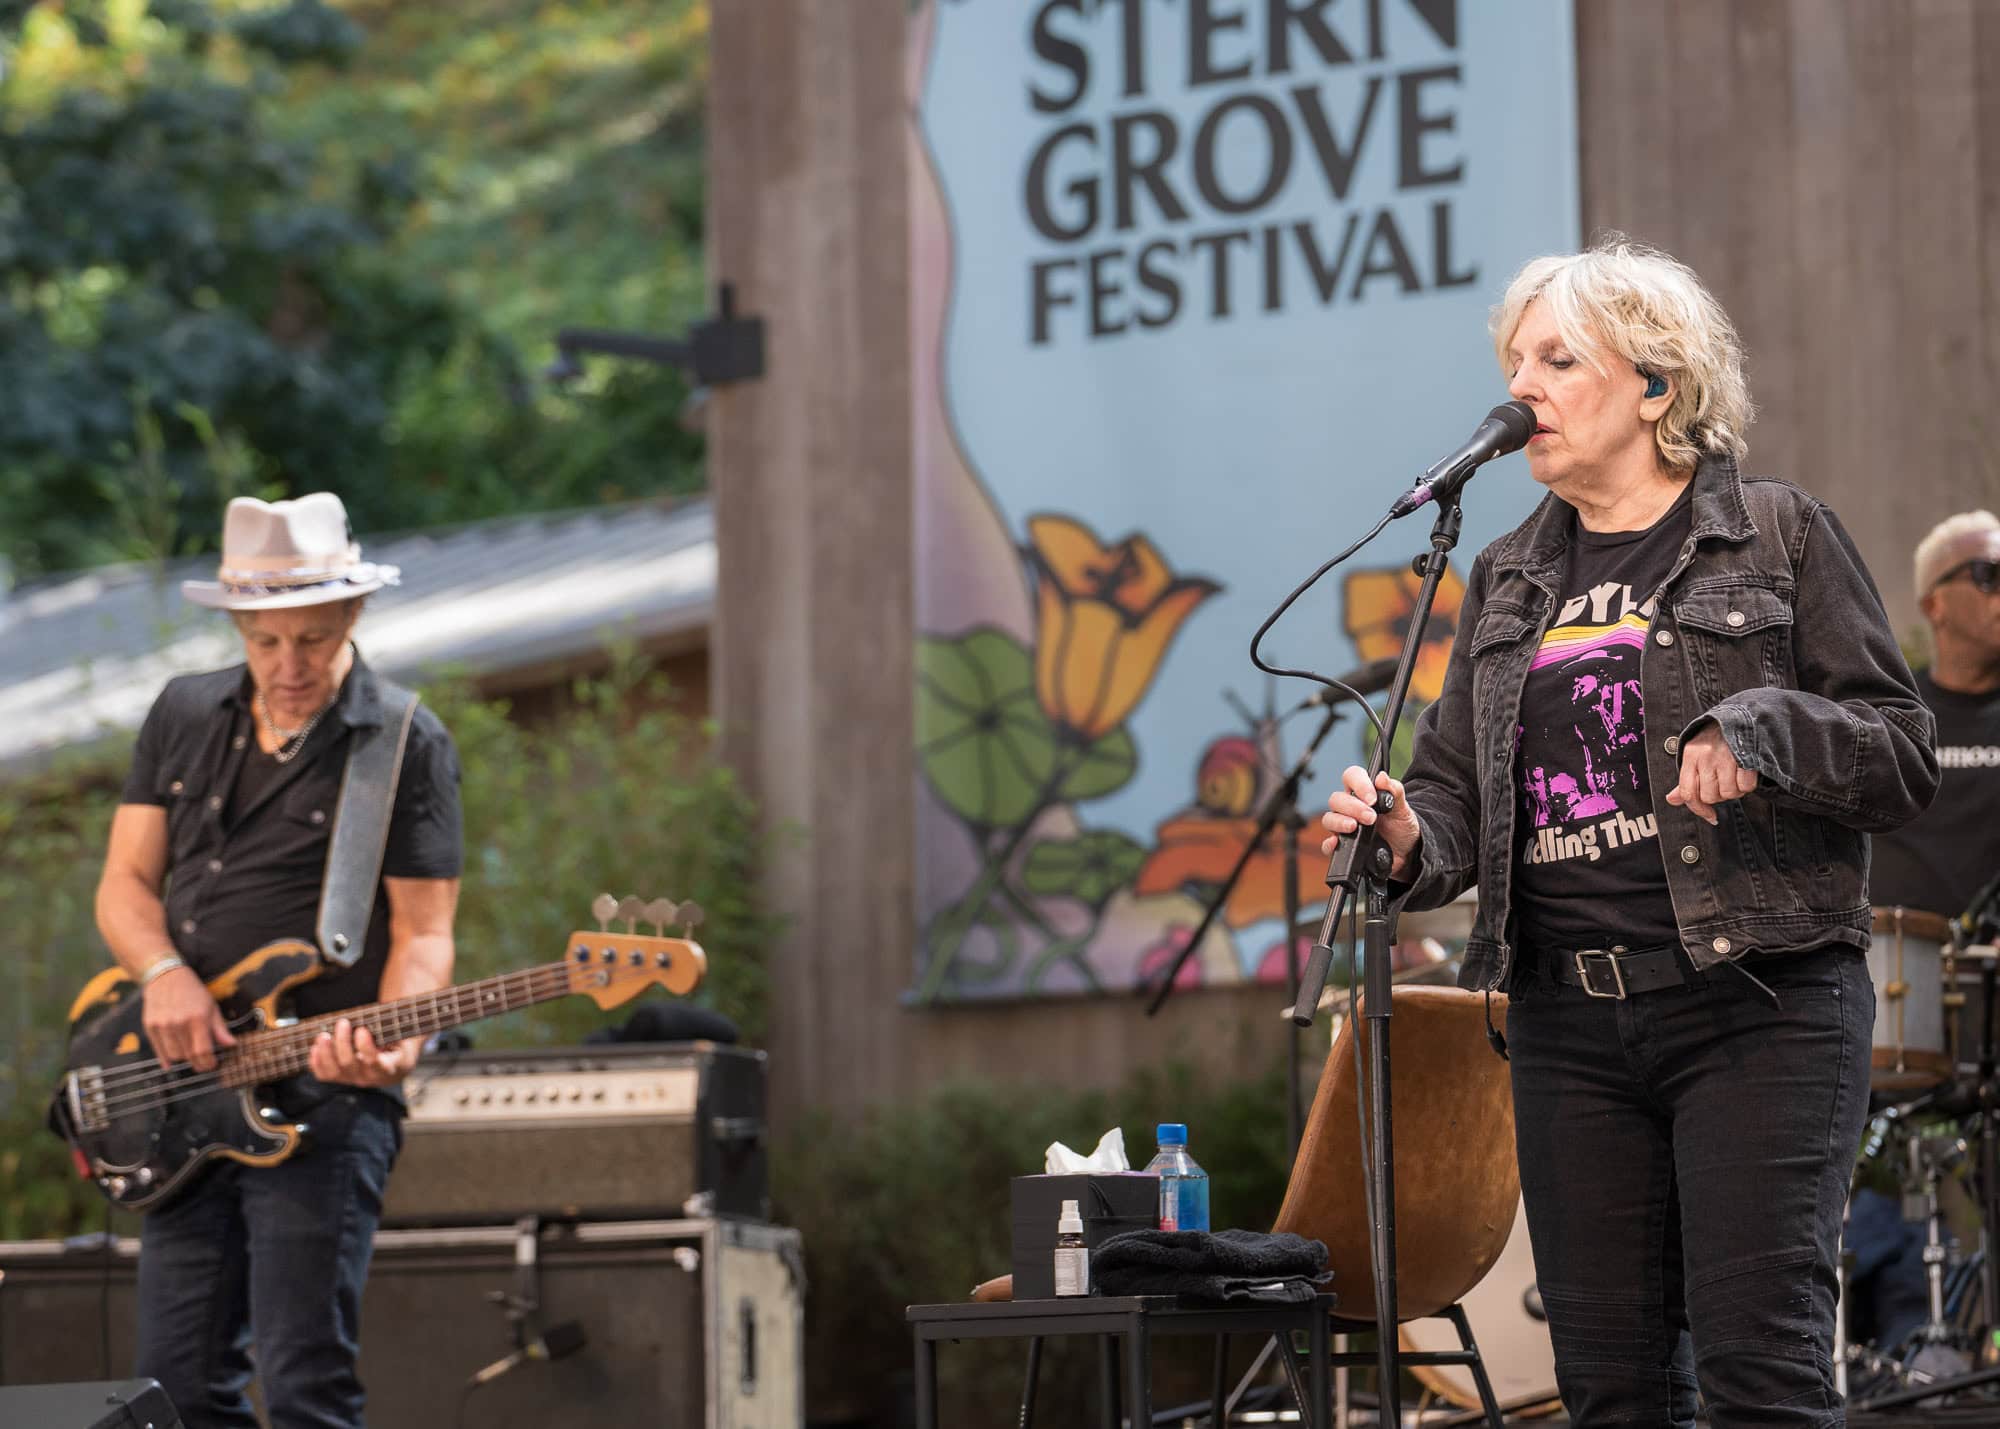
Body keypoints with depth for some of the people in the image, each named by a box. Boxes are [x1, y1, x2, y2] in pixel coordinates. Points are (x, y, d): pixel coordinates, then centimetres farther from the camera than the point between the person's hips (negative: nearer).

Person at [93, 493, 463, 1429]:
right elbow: (125, 882, 11)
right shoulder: (183, 718, 13)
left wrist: (395, 1042, -24)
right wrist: (163, 974, -10)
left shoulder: (406, 746, -3)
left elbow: (422, 929, -5)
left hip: (325, 1097, -6)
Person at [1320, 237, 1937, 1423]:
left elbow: (1907, 759, -2)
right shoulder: (1509, 582, 17)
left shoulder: (1779, 535, 2)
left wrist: (1763, 727, -20)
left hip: (1757, 1010, -5)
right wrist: (1403, 837, -9)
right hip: (1570, 1023, 5)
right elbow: (1457, 786, 14)